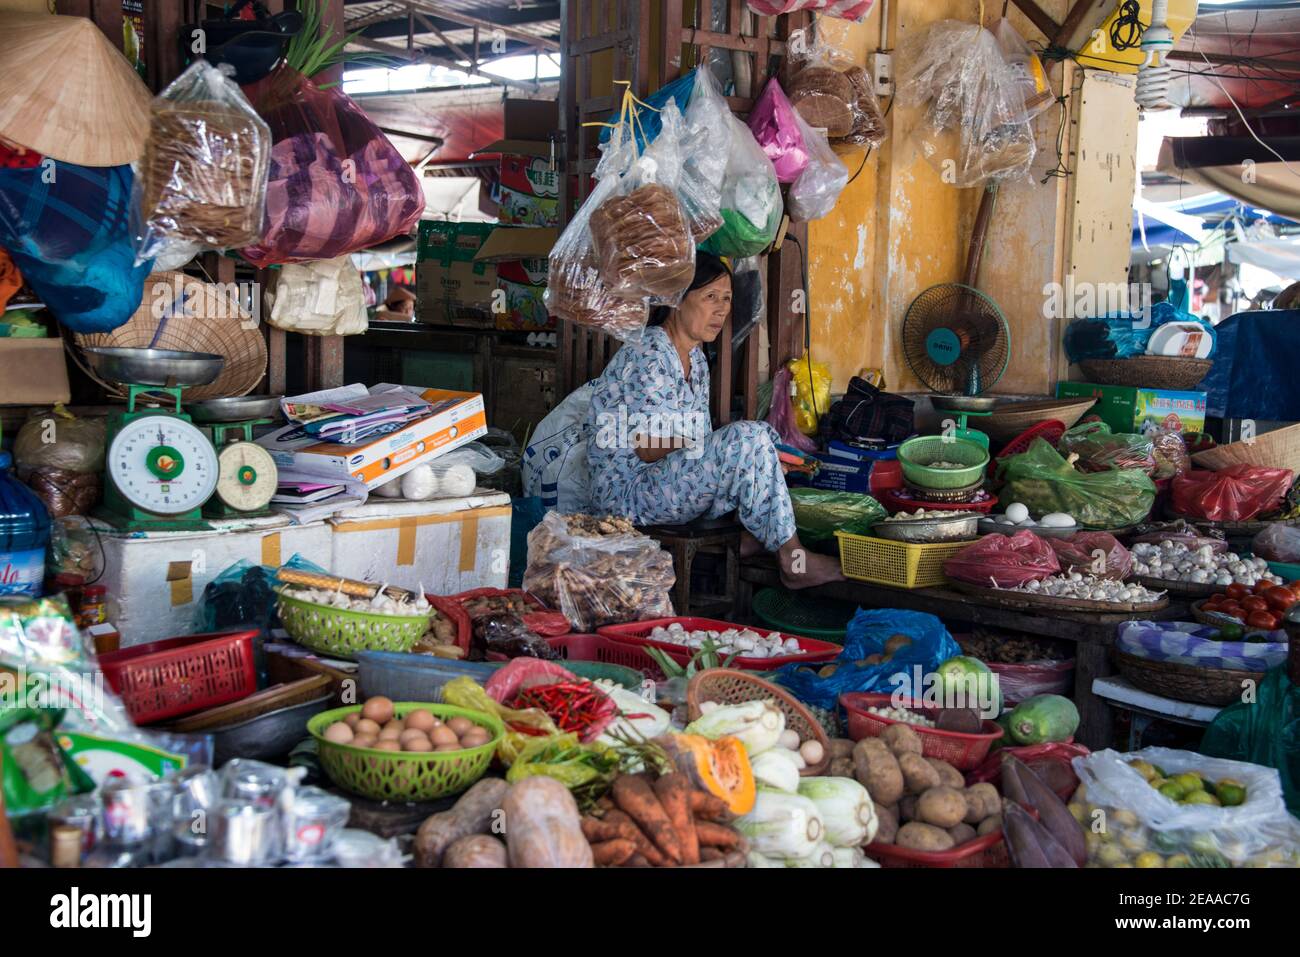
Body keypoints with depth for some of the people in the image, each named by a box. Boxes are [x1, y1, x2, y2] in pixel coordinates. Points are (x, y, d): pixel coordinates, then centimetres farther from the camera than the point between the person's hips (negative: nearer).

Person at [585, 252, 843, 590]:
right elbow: (649, 450, -21)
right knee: (747, 437, -24)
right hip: (626, 490, -10)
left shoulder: (696, 359, 12)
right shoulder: (649, 355, -18)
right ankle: (792, 560, -15)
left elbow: (695, 438, 13)